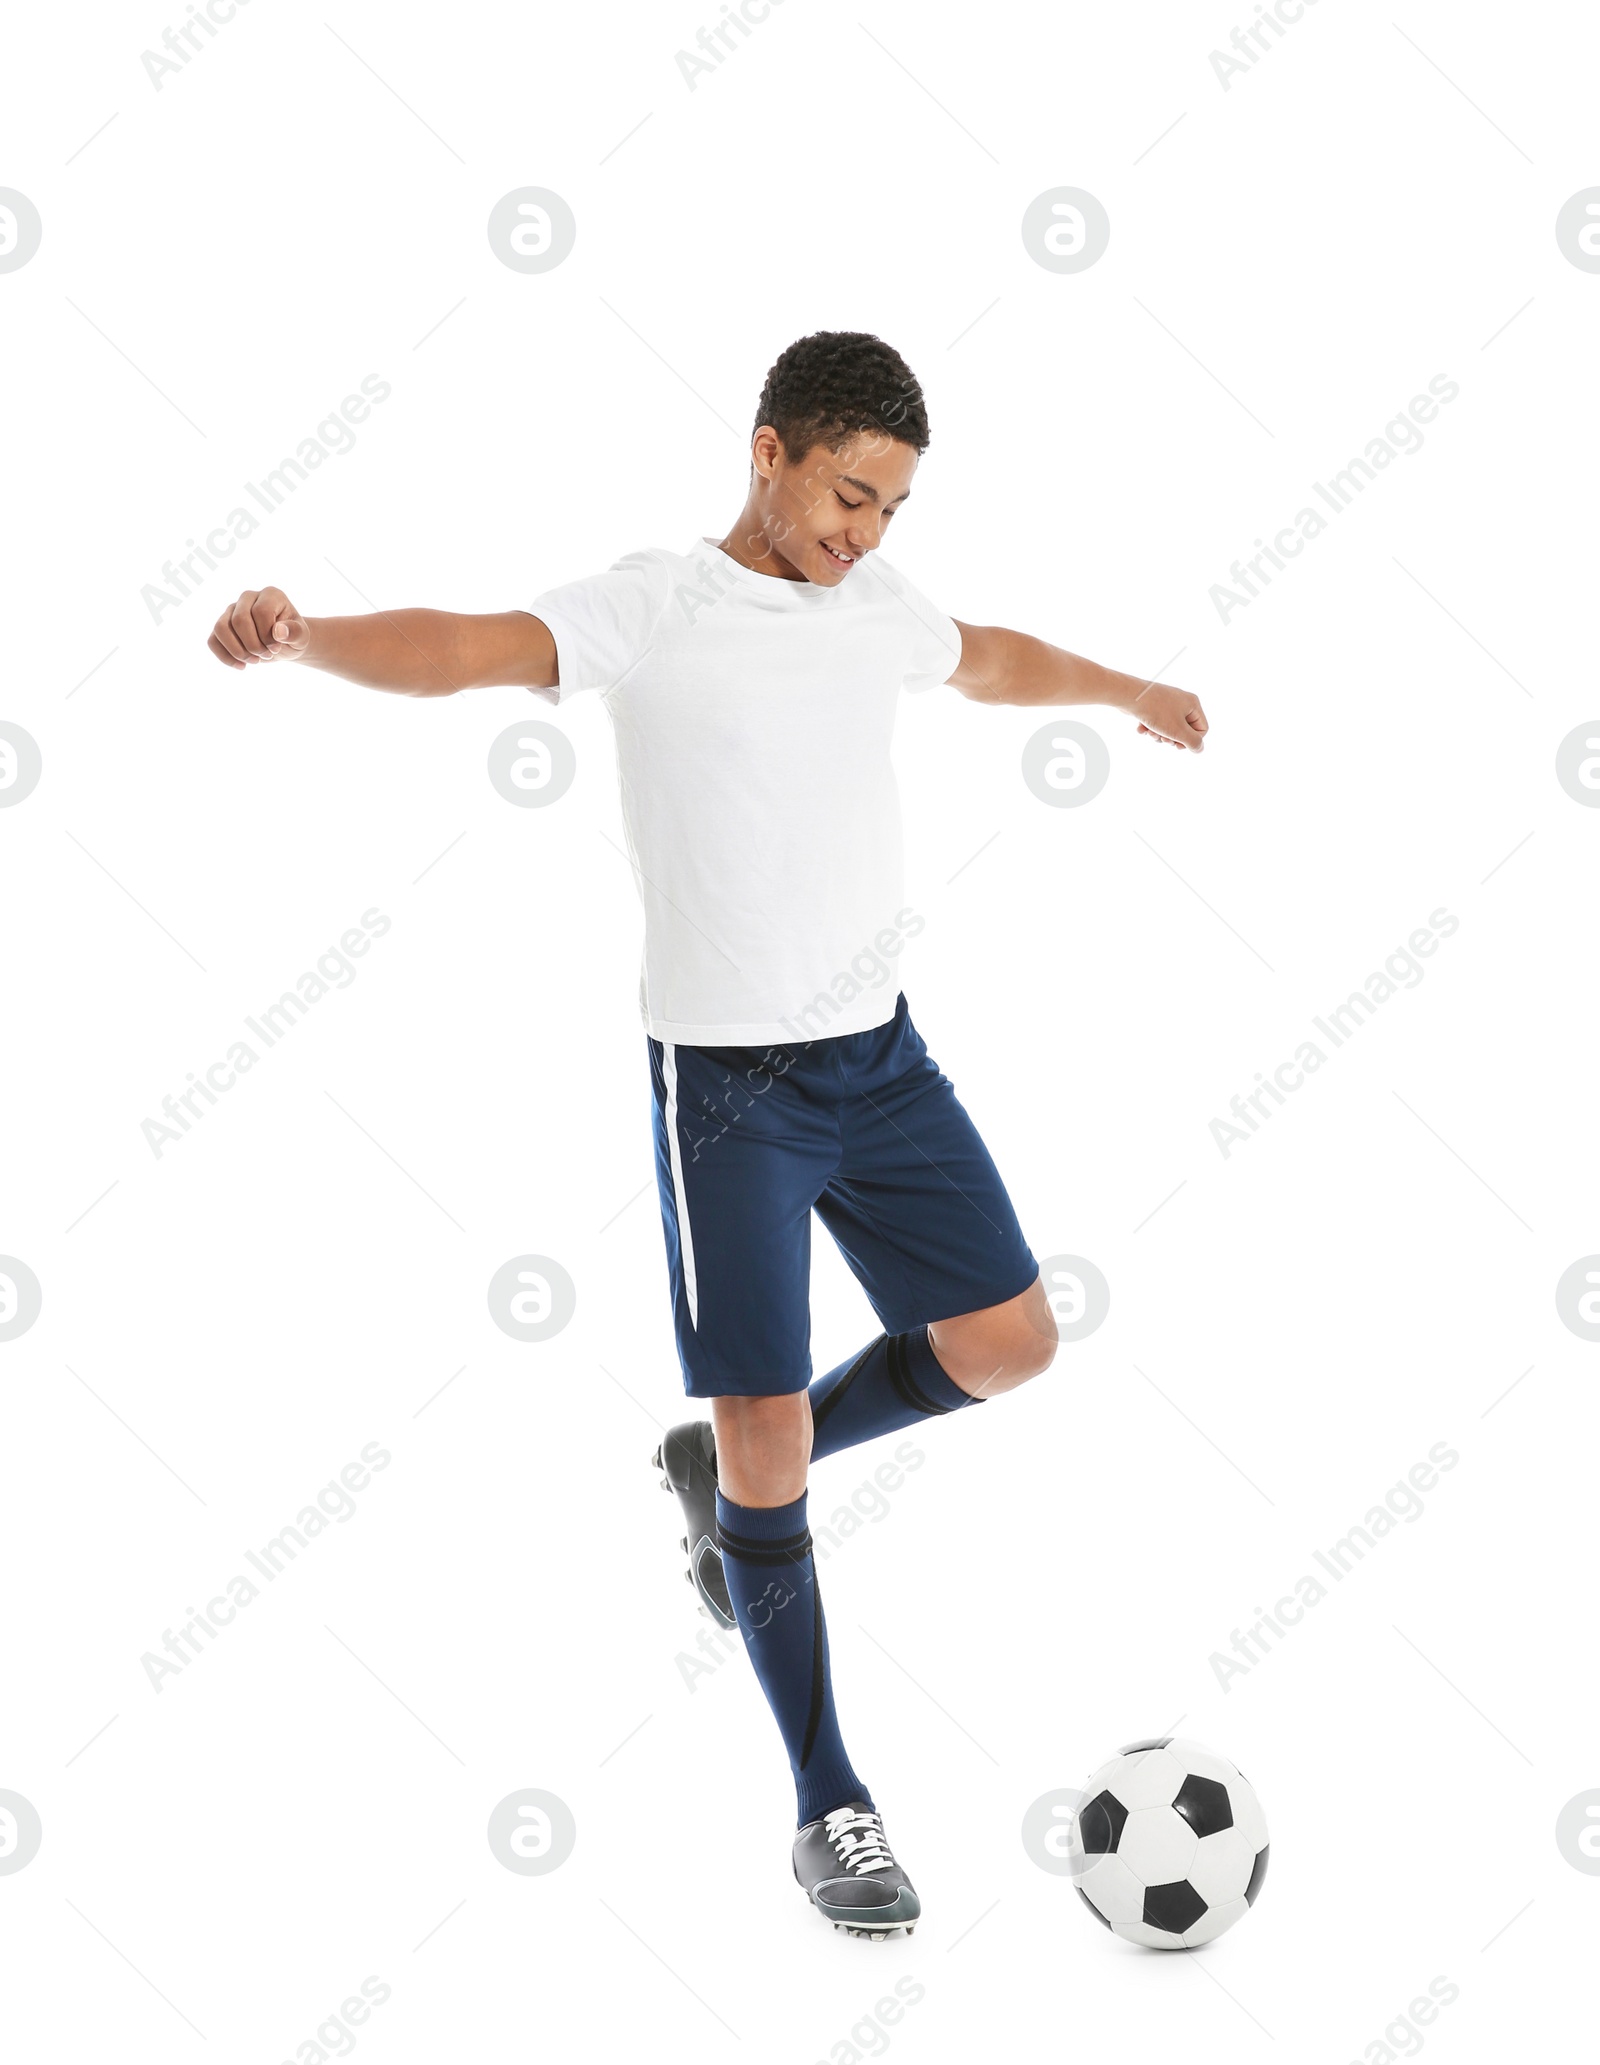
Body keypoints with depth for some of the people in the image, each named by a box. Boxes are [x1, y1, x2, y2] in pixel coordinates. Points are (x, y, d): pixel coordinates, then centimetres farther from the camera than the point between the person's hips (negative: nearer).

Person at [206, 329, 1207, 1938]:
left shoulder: (877, 600, 8)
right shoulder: (654, 611, -11)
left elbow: (988, 659, 30)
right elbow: (464, 648, -27)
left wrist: (1129, 691, 47)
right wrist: (298, 636, -47)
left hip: (881, 1054, 6)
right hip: (727, 1082, -6)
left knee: (1005, 1346, 7)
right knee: (769, 1455, -3)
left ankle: (725, 1468, 31)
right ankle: (829, 1809, 15)